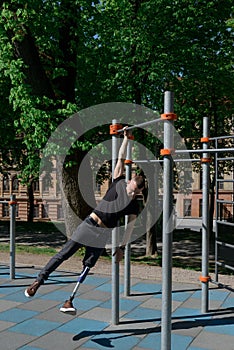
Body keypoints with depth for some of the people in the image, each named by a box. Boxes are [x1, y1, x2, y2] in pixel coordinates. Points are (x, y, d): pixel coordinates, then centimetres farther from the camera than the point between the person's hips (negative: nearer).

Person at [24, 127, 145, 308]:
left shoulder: (134, 206, 1)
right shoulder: (119, 182, 2)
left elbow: (130, 227, 3)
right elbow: (121, 158, 3)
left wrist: (122, 247, -2)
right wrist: (126, 138, 2)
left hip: (103, 234, 0)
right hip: (89, 224, 0)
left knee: (88, 265, 3)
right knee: (63, 254, -1)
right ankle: (39, 280, 6)